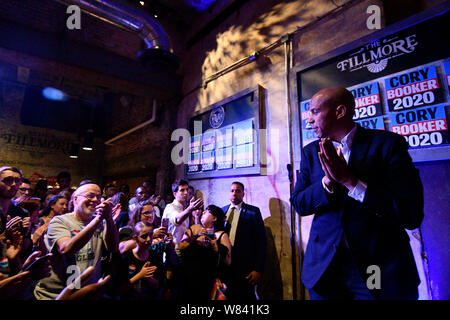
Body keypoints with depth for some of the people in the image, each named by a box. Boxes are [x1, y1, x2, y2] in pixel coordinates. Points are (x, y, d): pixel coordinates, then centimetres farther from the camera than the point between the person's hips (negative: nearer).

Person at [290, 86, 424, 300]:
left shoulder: (388, 144, -9)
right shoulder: (311, 152, 2)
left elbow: (412, 215, -15)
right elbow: (298, 204, -2)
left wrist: (349, 180, -24)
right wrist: (328, 181, -20)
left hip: (380, 267, -2)